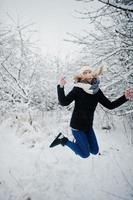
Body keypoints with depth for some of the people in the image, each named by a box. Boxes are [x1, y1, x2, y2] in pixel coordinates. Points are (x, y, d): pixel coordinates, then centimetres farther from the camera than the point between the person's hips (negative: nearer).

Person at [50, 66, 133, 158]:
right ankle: (63, 139, 12)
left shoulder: (97, 91, -2)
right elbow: (64, 102, -22)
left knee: (95, 151, 16)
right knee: (85, 154, 1)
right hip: (77, 126, -6)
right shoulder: (78, 89, -16)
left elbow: (110, 105, 0)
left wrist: (125, 97, -9)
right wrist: (61, 87, -34)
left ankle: (78, 140, 37)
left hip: (88, 126, 6)